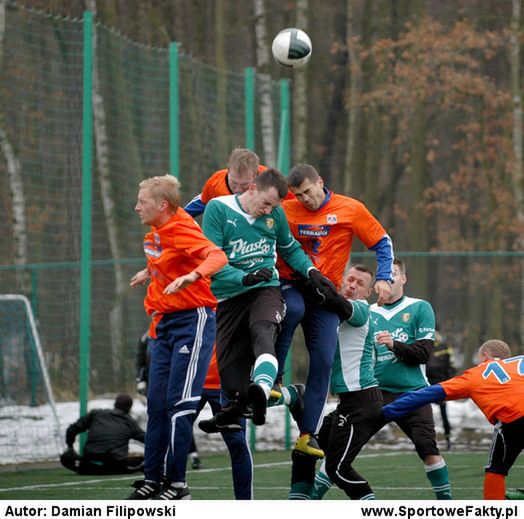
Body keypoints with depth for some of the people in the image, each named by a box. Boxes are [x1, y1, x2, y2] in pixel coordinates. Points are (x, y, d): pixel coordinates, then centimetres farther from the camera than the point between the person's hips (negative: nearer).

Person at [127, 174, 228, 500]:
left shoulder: (181, 229, -17)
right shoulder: (156, 233, 10)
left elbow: (218, 256, -33)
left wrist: (192, 276, -48)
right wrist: (149, 273, 37)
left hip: (193, 320, -9)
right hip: (165, 323, 9)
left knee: (179, 403, -11)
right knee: (157, 403, 7)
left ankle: (177, 484, -7)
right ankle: (153, 480, 10)